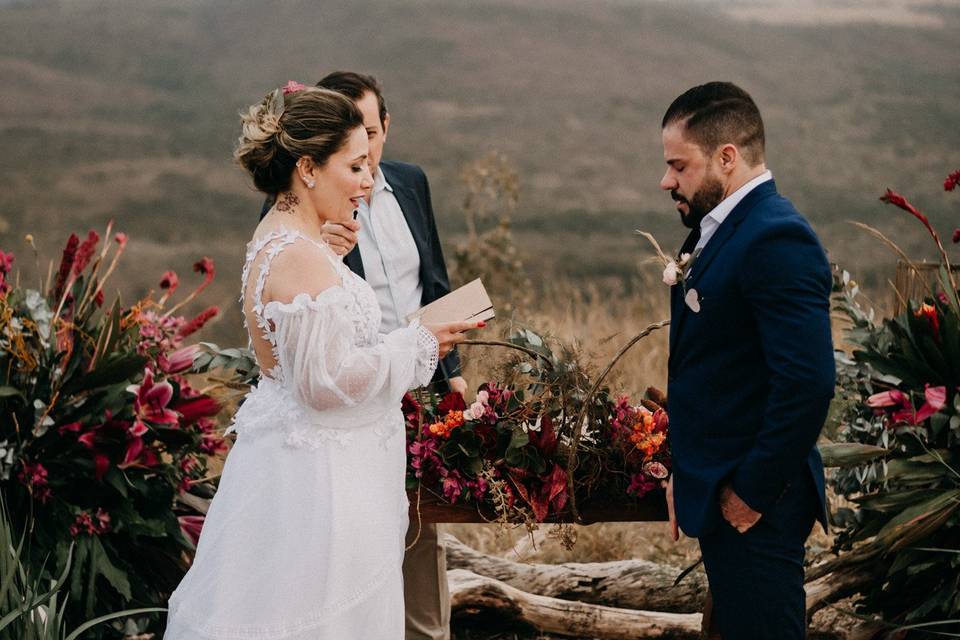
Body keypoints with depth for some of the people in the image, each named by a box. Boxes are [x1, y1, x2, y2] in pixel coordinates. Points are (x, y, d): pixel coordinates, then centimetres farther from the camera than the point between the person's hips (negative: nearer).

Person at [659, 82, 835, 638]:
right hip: (722, 493, 10)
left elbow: (809, 382, -26)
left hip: (754, 508, -10)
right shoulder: (718, 232, 12)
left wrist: (753, 494, -19)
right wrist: (688, 475, 13)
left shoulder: (776, 240, -19)